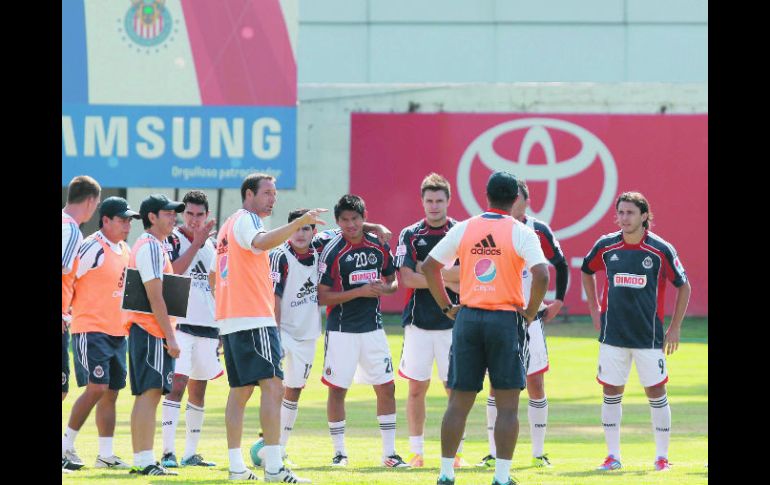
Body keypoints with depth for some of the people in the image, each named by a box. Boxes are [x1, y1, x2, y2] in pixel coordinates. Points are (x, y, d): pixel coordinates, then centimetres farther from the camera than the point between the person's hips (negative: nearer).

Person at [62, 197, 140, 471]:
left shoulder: (125, 250, 14)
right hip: (91, 329, -8)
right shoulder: (93, 248, -12)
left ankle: (106, 454, 12)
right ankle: (67, 445, -2)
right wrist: (69, 307, -12)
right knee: (97, 387, -14)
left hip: (117, 332, 8)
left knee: (111, 392, 8)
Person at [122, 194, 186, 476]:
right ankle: (145, 461, -18)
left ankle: (140, 460, 11)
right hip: (152, 328, -11)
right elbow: (155, 296, -17)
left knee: (145, 394, 10)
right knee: (151, 392, -14)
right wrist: (170, 336, -18)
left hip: (140, 328, 11)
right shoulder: (151, 246, -12)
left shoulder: (154, 246, 20)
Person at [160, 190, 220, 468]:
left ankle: (191, 453, 15)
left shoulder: (211, 245, 15)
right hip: (180, 324, -6)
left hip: (208, 327, 6)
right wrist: (197, 242, -19)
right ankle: (168, 452, -19)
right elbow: (171, 272, -20)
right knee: (177, 384, -16)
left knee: (198, 391, 9)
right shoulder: (171, 240, -3)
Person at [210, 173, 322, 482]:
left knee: (240, 390, 11)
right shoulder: (247, 221, -7)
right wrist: (298, 223, -41)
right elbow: (261, 241, -31)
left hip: (229, 321, 10)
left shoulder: (228, 226, 22)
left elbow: (214, 276, 26)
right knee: (272, 386, -14)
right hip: (254, 318, -10)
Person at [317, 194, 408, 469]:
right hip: (341, 330, -4)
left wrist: (384, 288, -8)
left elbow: (393, 282, 15)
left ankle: (389, 452, 9)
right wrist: (360, 292, -19)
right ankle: (339, 452, 12)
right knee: (337, 390, 0)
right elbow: (322, 297, -12)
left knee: (386, 388, 2)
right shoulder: (332, 252, -10)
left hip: (373, 328, 4)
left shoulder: (379, 247, 4)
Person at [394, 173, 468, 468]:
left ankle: (456, 453, 5)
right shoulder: (410, 235, 5)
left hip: (452, 322, -1)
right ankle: (416, 452, 10)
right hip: (418, 322, 1)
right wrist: (446, 281, -10)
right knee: (416, 388, 3)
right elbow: (407, 278, -6)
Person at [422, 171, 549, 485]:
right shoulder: (521, 233, -5)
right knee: (507, 405, 2)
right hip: (506, 319, -3)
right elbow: (541, 275, -17)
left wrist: (447, 307, 13)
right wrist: (530, 313, -4)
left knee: (459, 401, 8)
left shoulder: (464, 229, 6)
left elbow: (429, 266, 9)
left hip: (468, 318, 3)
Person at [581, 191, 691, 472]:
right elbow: (587, 271, 20)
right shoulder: (606, 247, 0)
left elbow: (683, 286, 1)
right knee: (611, 394, 4)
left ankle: (662, 456, 11)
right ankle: (613, 456, 12)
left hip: (650, 335, -2)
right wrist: (594, 309, 14)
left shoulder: (661, 250, -7)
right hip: (612, 333, 2)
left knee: (656, 394, 2)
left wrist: (675, 328, -1)